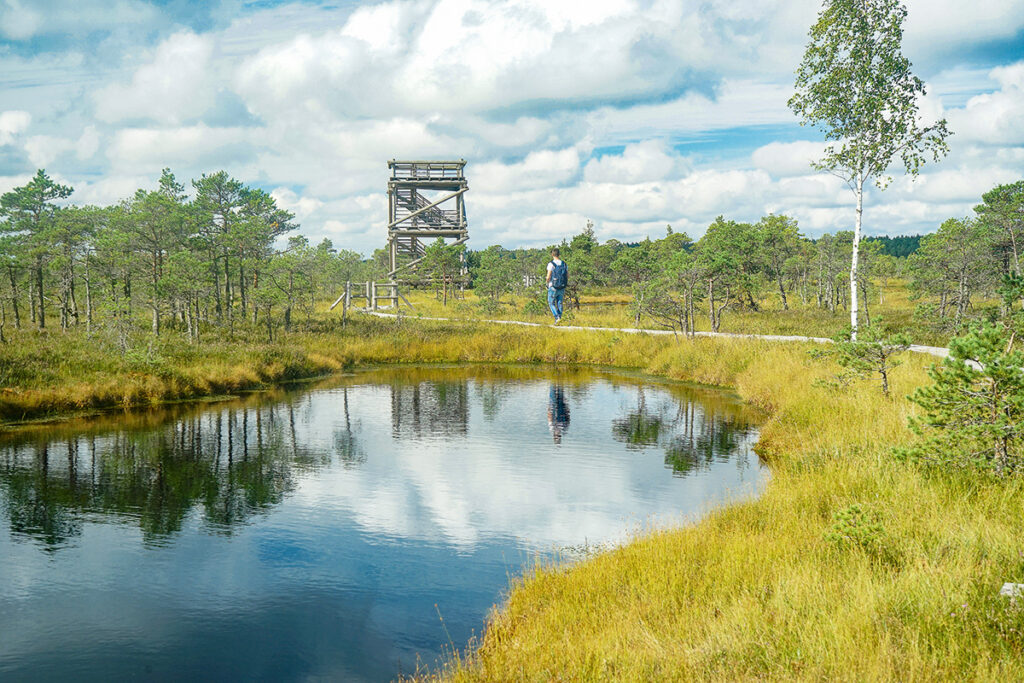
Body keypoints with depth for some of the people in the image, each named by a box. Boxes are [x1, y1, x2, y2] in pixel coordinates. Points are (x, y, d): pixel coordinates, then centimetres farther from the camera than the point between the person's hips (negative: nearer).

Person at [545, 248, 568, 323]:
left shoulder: (551, 264, -13)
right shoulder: (564, 264, 3)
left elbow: (548, 277, -16)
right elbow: (567, 276, 7)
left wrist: (547, 282, 4)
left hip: (553, 287, -4)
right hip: (562, 288, 4)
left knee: (551, 303, 7)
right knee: (559, 303, 14)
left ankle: (557, 318, -10)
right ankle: (559, 318, 12)